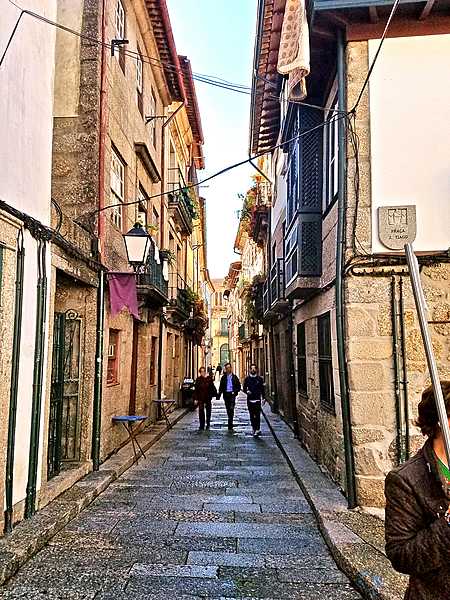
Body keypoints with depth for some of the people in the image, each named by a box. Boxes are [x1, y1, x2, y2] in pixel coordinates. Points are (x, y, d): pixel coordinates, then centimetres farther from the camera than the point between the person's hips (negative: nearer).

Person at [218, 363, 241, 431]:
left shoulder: (234, 377, 5)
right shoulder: (223, 377, 10)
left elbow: (239, 387, 6)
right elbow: (221, 387, 10)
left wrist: (235, 392, -10)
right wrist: (219, 394, -2)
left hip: (232, 394, -3)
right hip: (226, 394, 3)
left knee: (231, 409, -14)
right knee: (228, 410, 8)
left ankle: (230, 426, -15)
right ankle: (230, 424, 21)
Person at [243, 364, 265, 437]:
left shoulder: (260, 379, 5)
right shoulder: (247, 379, 6)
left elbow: (262, 389, 10)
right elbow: (244, 389, 10)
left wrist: (263, 398, 5)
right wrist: (247, 391, -11)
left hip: (257, 400, -2)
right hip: (250, 400, 2)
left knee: (257, 415, -11)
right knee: (251, 415, 6)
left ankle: (257, 429, -12)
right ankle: (254, 429, 16)